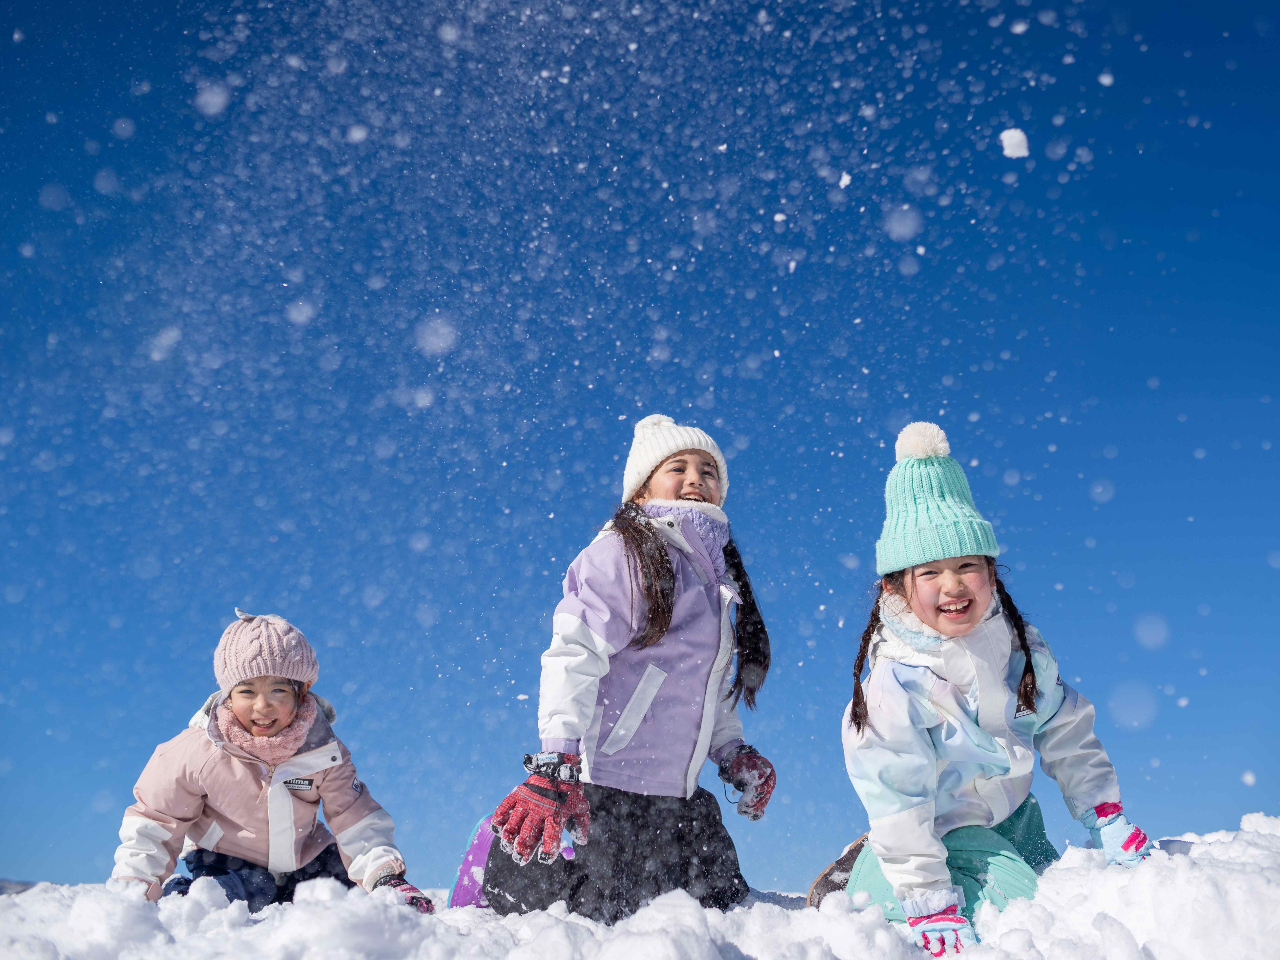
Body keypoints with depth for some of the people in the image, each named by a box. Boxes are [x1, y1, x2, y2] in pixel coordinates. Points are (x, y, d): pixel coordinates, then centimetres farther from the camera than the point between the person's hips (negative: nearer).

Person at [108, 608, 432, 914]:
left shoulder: (323, 750, -17)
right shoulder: (197, 751, -21)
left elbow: (357, 820, -12)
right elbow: (153, 822, -9)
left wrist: (388, 875, -25)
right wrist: (132, 894, -16)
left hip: (306, 860, 3)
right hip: (227, 862, -3)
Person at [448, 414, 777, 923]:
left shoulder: (718, 571, 18)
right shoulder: (625, 552, -9)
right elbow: (574, 656, -19)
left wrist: (733, 752, 15)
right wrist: (557, 765, -28)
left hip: (677, 797, 8)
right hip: (603, 788, -8)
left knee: (728, 909, 10)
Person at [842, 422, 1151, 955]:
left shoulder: (1019, 646, -8)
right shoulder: (895, 682, -26)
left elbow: (1066, 735, 4)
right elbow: (896, 798, -25)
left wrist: (1106, 816, 0)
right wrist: (929, 904, -25)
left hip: (1013, 815, 7)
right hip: (941, 829, -6)